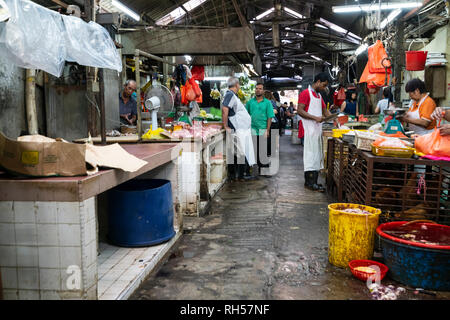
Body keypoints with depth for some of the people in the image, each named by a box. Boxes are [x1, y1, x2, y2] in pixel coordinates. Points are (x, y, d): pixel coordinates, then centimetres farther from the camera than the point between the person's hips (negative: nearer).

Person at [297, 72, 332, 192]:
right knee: (311, 154, -9)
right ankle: (310, 182, -7)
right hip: (309, 129, -9)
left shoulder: (319, 95, 20)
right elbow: (299, 110, -16)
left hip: (317, 129, 9)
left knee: (317, 154, 8)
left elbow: (325, 110, 24)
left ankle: (312, 181, 13)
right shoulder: (305, 93, -8)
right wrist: (315, 118, -21)